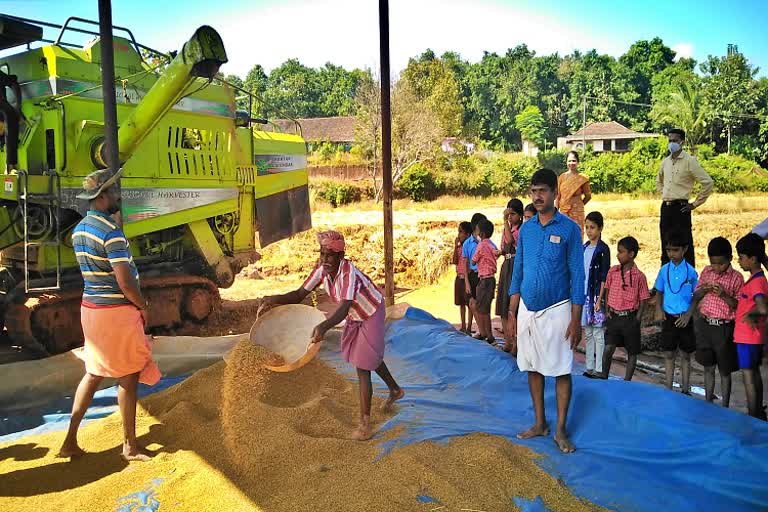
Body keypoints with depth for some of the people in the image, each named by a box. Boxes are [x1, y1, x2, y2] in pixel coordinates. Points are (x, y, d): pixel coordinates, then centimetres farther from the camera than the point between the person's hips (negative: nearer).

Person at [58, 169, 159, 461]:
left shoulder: (79, 230, 9)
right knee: (128, 376, 4)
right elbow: (125, 281, -22)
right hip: (117, 310, -8)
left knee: (94, 372, 19)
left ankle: (70, 441, 23)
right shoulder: (111, 232, -19)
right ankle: (130, 446, 15)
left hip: (89, 306, 9)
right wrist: (143, 307, -7)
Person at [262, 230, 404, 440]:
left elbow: (344, 307, -50)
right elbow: (300, 293, -16)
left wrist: (324, 326, -66)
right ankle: (395, 390, 51)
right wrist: (276, 300, -33)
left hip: (371, 314, -8)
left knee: (363, 367, -8)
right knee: (371, 357, 26)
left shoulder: (348, 272, -37)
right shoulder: (322, 270, -17)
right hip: (355, 316, 8)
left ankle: (365, 423, 2)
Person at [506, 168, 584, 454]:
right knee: (532, 368, 11)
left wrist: (575, 320, -11)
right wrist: (512, 314, 6)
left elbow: (577, 276, -7)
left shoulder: (569, 228, -7)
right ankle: (540, 424, 25)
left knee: (561, 371, 3)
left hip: (556, 310, -4)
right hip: (527, 310, 5)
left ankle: (560, 429, 16)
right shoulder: (525, 229, 6)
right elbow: (517, 274, 10)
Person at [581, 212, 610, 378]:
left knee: (598, 333, -2)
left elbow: (604, 277, -10)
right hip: (584, 294, 6)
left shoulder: (603, 249, -7)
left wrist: (600, 298, -14)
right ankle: (590, 367, 18)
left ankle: (599, 369, 4)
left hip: (596, 295, -6)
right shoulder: (584, 248, 11)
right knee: (588, 333, 11)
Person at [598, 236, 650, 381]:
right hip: (613, 316, 2)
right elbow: (607, 291, 12)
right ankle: (603, 378, 6)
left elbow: (643, 300, -3)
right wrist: (607, 311, 4)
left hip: (630, 318, -2)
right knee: (608, 349, -8)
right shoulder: (612, 271, 3)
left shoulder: (639, 276, -6)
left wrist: (637, 320, -10)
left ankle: (626, 381, 20)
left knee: (632, 352, 8)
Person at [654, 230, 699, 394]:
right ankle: (668, 390, 16)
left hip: (685, 319, -1)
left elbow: (696, 296, 1)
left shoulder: (691, 271, -4)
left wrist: (689, 314, -10)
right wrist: (659, 310, -5)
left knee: (685, 355, 9)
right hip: (669, 317, 1)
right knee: (669, 354, 7)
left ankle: (685, 390, 21)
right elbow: (659, 292, 9)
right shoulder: (664, 270, 1)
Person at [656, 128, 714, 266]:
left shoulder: (689, 161, -7)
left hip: (680, 208, -6)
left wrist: (695, 204, -9)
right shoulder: (665, 162, 12)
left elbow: (708, 182, -11)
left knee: (684, 247, -4)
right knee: (666, 246, 12)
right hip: (665, 208, 6)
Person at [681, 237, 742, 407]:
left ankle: (725, 407, 18)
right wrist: (703, 290, -9)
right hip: (705, 325, 4)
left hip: (724, 328, -4)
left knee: (724, 370, 7)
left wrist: (724, 295, -24)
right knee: (708, 367, 15)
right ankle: (708, 401, 28)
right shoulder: (706, 272, 4)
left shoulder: (736, 277, -9)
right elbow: (696, 296, 12)